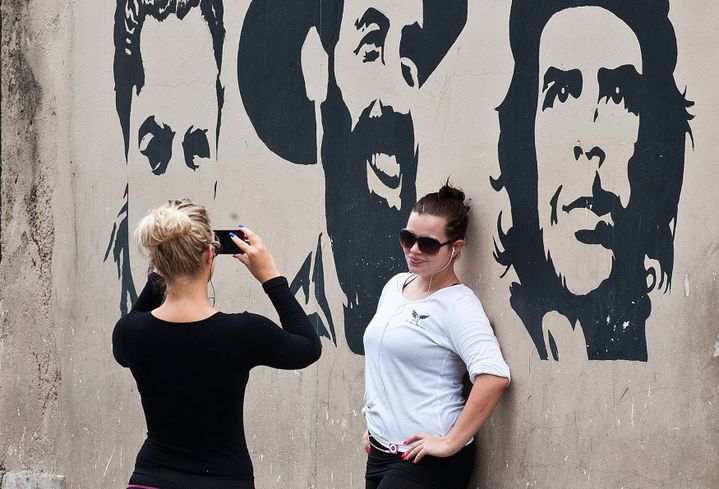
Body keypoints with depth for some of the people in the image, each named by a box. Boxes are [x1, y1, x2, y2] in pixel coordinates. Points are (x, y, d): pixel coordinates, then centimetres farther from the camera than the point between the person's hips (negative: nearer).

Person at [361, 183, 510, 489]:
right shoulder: (395, 286, 11)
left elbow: (494, 377, -25)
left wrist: (451, 442, -22)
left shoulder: (457, 304, -12)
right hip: (380, 452, 7)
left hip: (426, 460, -7)